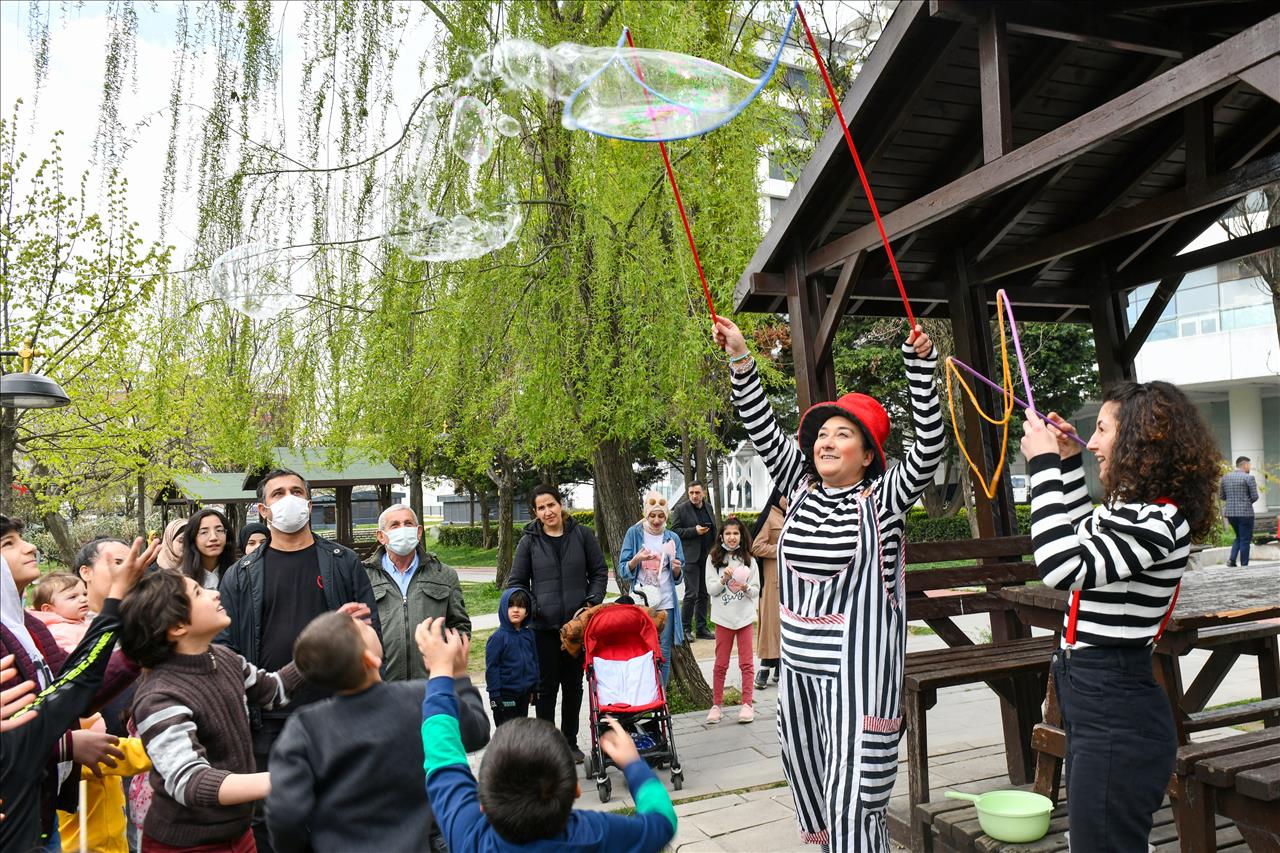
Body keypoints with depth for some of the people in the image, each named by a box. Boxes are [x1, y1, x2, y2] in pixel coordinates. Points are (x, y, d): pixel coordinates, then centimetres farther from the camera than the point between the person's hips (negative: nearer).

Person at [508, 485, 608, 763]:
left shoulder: (582, 535, 2)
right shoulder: (529, 542, 0)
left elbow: (600, 572, 7)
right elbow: (516, 582, 5)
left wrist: (591, 603, -6)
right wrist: (530, 608, -10)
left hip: (577, 623, 1)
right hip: (543, 626, -1)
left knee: (573, 685, 13)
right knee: (547, 687, 5)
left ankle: (570, 742, 27)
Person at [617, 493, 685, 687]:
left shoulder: (672, 538, 6)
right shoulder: (634, 533, 0)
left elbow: (678, 579, 8)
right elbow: (623, 571, -2)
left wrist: (677, 569, -14)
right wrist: (636, 559, -21)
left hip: (666, 603, 1)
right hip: (641, 601, -1)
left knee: (664, 654, 5)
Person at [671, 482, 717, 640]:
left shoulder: (708, 508, 14)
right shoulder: (681, 509, -4)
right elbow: (674, 531, -7)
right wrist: (695, 531, -17)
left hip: (707, 557, 6)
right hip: (691, 557, -6)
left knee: (704, 594, 10)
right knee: (691, 594, -7)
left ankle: (701, 628, 18)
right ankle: (685, 629, 3)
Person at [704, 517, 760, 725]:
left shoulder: (748, 560, 3)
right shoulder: (714, 559, 0)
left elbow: (756, 591, 2)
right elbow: (711, 589, -5)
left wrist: (746, 588, -19)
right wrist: (724, 579, -22)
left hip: (745, 616, 1)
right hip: (723, 617, 0)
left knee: (746, 662, 4)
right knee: (721, 663, 7)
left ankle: (746, 704, 12)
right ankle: (716, 704, 17)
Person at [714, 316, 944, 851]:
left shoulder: (881, 499, -6)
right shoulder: (802, 489, 6)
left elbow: (929, 450, -18)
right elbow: (764, 432, 2)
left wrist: (920, 365, -26)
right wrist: (740, 359, -5)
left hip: (859, 671, -6)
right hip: (799, 666, 6)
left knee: (853, 797, -3)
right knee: (811, 785, 17)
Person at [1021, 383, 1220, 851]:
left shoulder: (1156, 523, -22)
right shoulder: (1135, 510, 9)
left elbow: (1061, 567, -32)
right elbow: (1084, 536, 28)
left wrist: (1044, 465, -25)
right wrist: (1067, 461, 17)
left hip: (1117, 716, -10)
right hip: (1097, 704, 10)